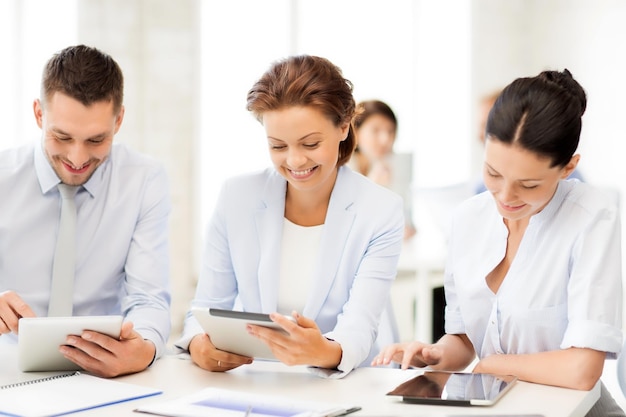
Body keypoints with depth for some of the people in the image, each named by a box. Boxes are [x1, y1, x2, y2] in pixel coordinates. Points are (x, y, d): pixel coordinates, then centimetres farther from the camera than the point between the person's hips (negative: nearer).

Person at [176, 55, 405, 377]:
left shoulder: (381, 212, -7)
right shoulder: (237, 197, -2)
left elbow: (359, 328, -16)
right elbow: (209, 307, 2)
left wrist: (325, 352, -39)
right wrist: (199, 345, -21)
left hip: (343, 387, -2)